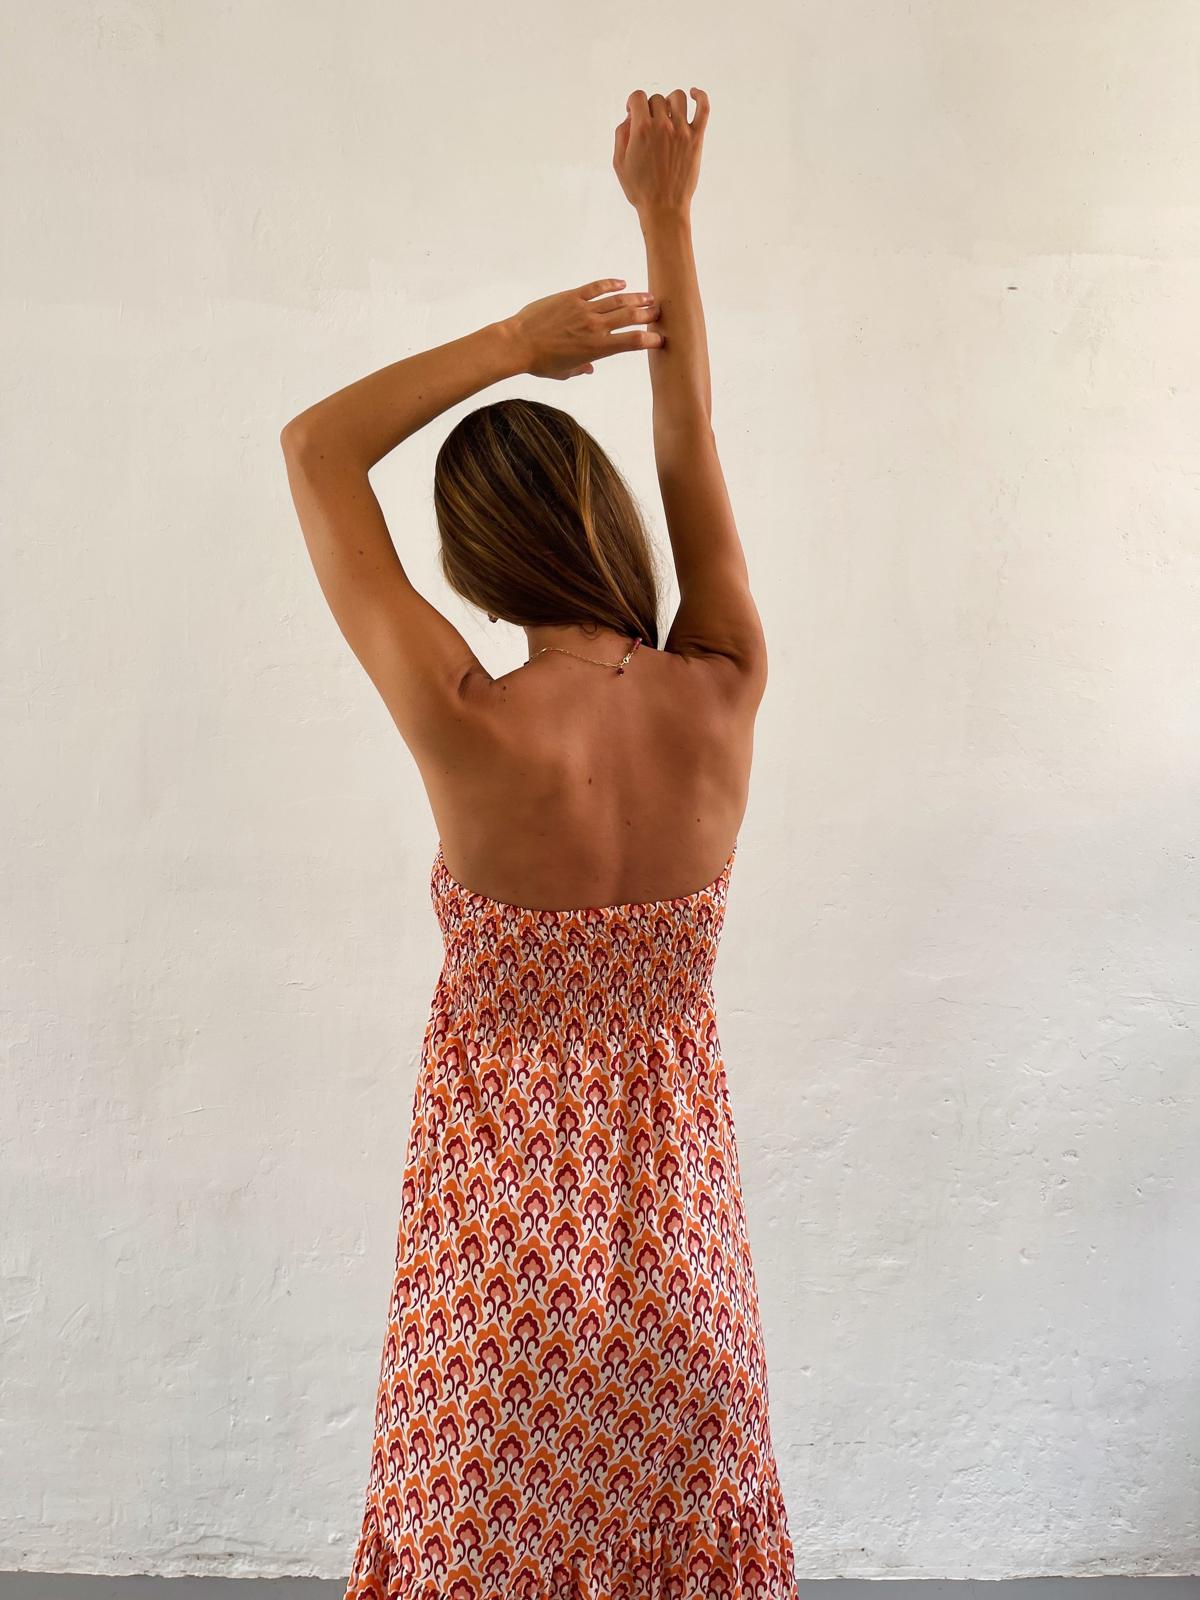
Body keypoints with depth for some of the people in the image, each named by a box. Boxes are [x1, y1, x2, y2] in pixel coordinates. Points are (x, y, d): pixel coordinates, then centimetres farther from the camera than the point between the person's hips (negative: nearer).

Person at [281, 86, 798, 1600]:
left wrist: (510, 339, -9)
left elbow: (313, 452, -12)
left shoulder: (470, 731, -24)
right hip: (673, 1193, 3)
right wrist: (668, 216, 8)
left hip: (504, 1215, -3)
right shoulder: (725, 701, -15)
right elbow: (690, 451, 0)